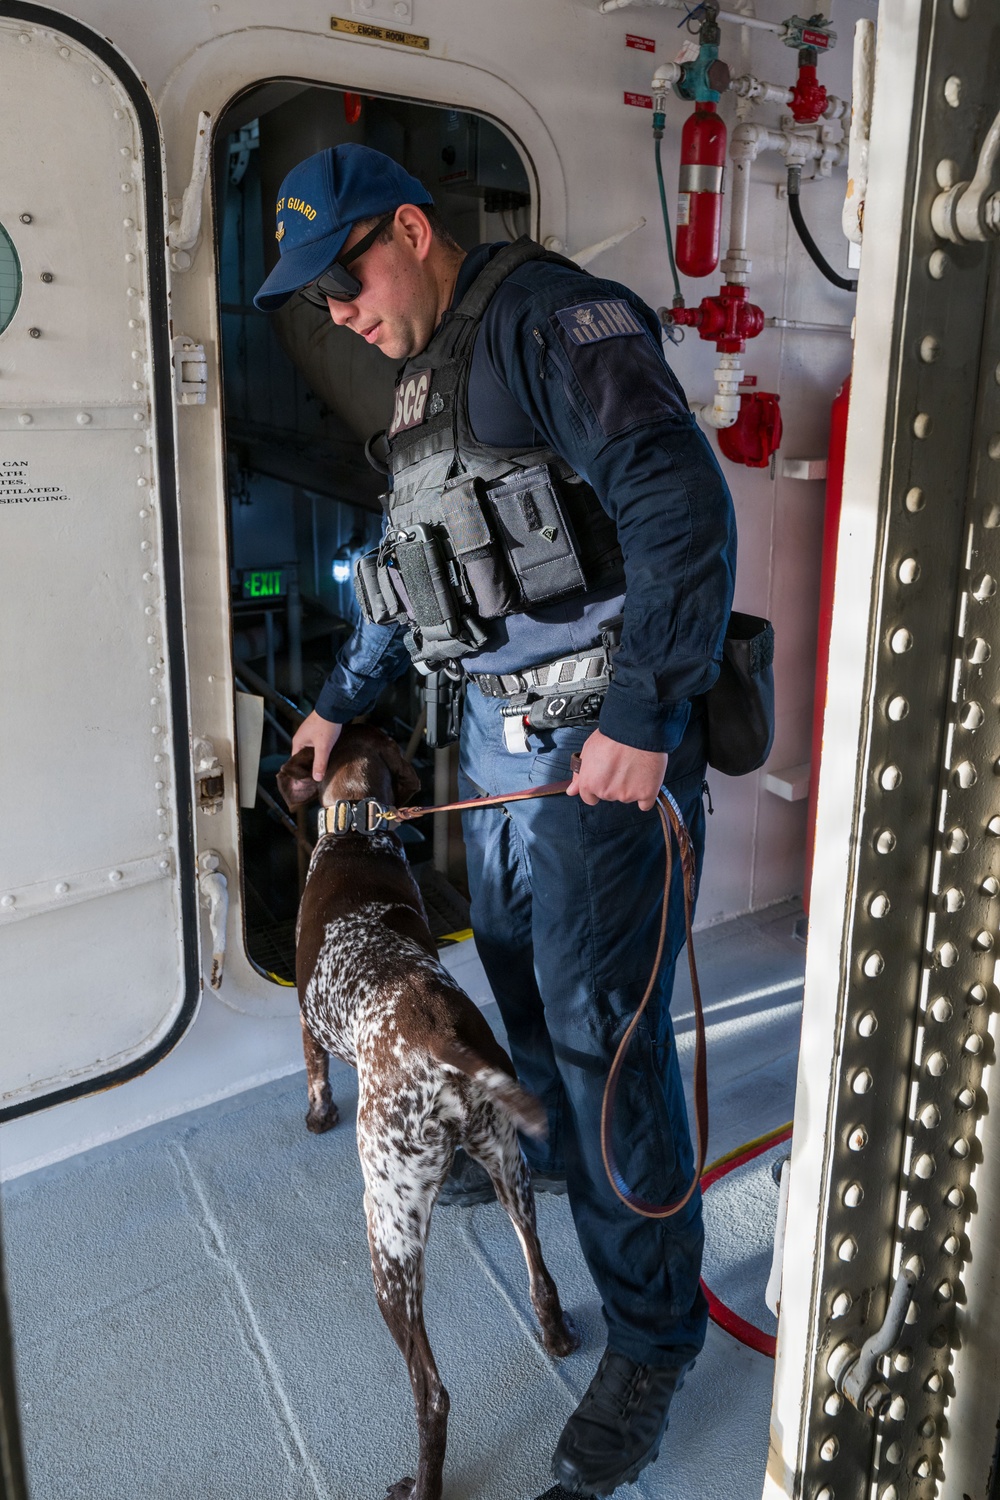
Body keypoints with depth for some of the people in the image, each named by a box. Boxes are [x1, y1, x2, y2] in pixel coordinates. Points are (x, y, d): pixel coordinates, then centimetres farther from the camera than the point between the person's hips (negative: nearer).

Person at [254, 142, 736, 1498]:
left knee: (605, 1035, -4)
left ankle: (652, 1341, 14)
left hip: (603, 742, -9)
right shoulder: (427, 380, 19)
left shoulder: (551, 317, -10)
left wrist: (643, 713, -26)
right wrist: (341, 702, 37)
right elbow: (407, 569, 30)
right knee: (519, 978, 23)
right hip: (495, 732, 9)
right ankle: (550, 1150, 51)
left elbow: (681, 500, -23)